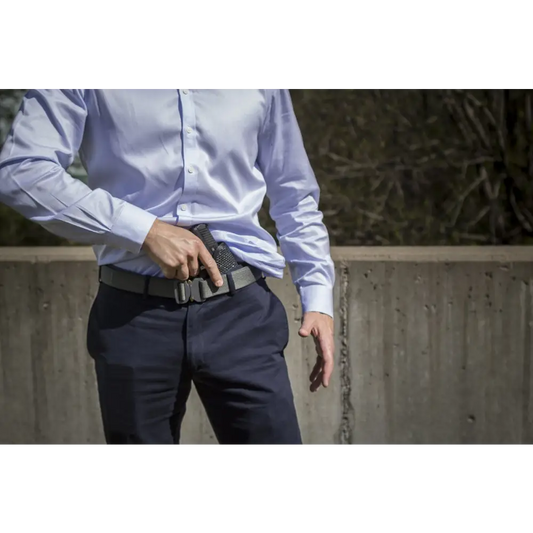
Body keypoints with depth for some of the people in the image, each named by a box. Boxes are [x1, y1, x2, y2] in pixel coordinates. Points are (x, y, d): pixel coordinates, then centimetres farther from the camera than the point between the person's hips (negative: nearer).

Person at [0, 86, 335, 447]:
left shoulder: (266, 90, 9)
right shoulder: (85, 90, 0)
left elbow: (295, 196, 15)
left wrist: (318, 298, 6)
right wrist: (145, 230, -15)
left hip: (241, 309, 1)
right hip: (134, 315, -1)